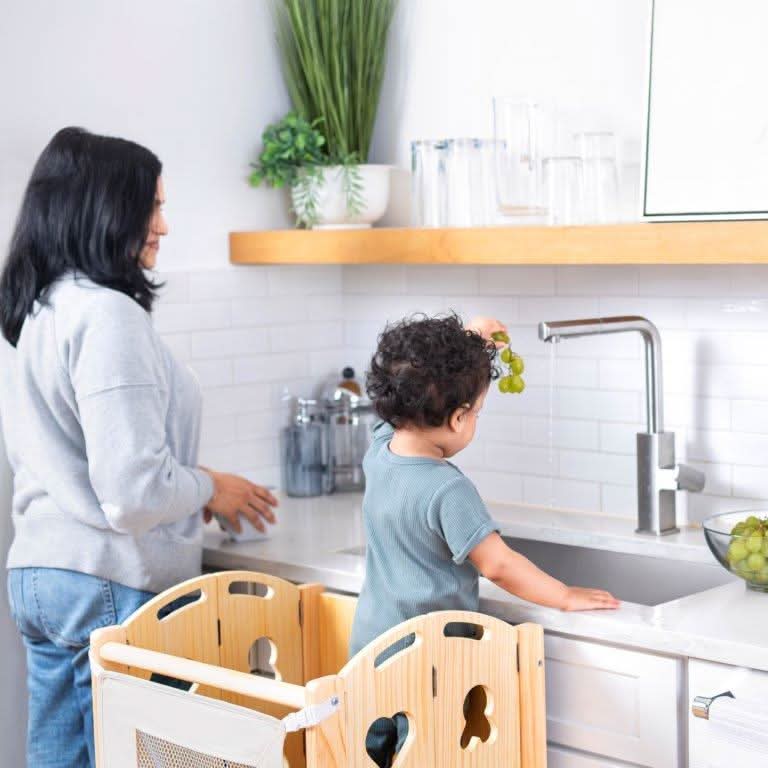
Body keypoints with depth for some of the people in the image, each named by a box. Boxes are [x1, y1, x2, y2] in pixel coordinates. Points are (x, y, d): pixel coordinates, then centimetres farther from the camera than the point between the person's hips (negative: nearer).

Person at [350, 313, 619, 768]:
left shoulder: (380, 451, -2)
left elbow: (412, 399, 17)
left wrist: (466, 341, 21)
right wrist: (566, 597, -11)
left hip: (371, 643, 8)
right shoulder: (448, 490, -24)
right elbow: (497, 564, -23)